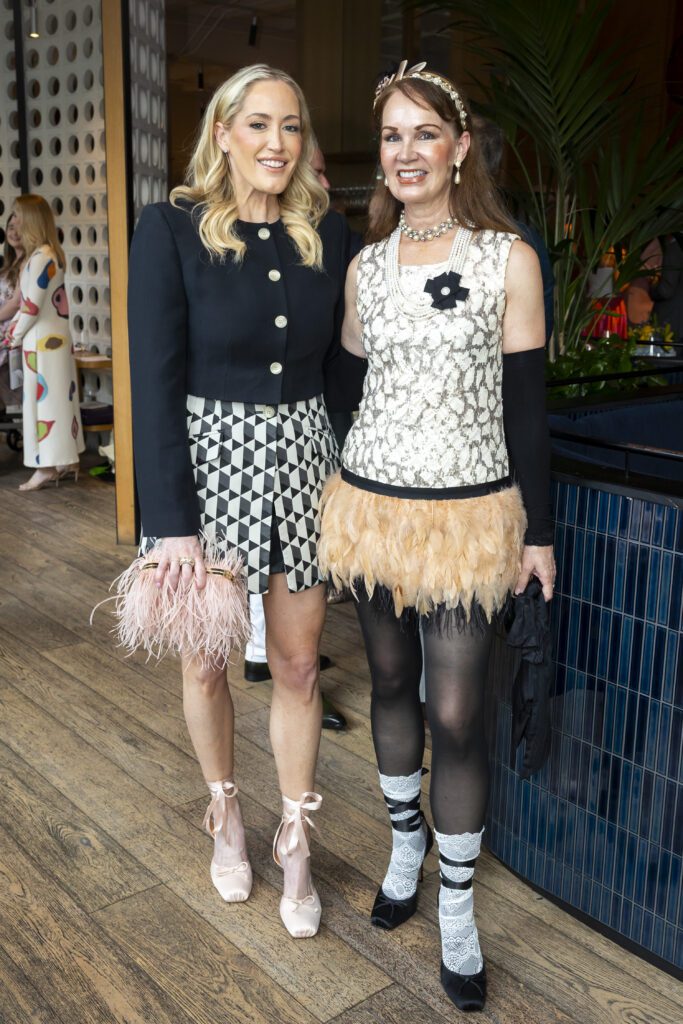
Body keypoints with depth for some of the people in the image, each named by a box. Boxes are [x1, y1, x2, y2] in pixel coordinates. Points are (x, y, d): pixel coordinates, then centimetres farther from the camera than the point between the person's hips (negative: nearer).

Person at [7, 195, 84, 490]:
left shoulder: (41, 257, -17)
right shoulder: (49, 254, 12)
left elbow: (32, 307, -18)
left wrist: (15, 337, -5)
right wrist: (12, 329, 10)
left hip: (43, 341, -9)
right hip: (54, 337, 9)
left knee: (44, 400, -4)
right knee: (58, 399, 12)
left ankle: (48, 467, 1)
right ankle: (68, 461, 18)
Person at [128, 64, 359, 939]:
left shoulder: (326, 235, 3)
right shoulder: (172, 229, -8)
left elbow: (340, 366, 8)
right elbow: (155, 379, -12)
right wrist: (171, 522, -16)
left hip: (301, 457, 3)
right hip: (206, 459, -2)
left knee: (298, 665, 8)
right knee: (206, 660, 12)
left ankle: (295, 845, 27)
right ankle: (225, 816, 37)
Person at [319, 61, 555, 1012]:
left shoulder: (509, 259, -4)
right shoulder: (365, 265, 7)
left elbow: (526, 404, -3)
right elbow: (354, 385, 13)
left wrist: (539, 529, -2)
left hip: (468, 514, -4)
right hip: (372, 504, 4)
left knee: (457, 713, -2)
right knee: (392, 683, 16)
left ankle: (457, 905, 18)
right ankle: (406, 841, 39)